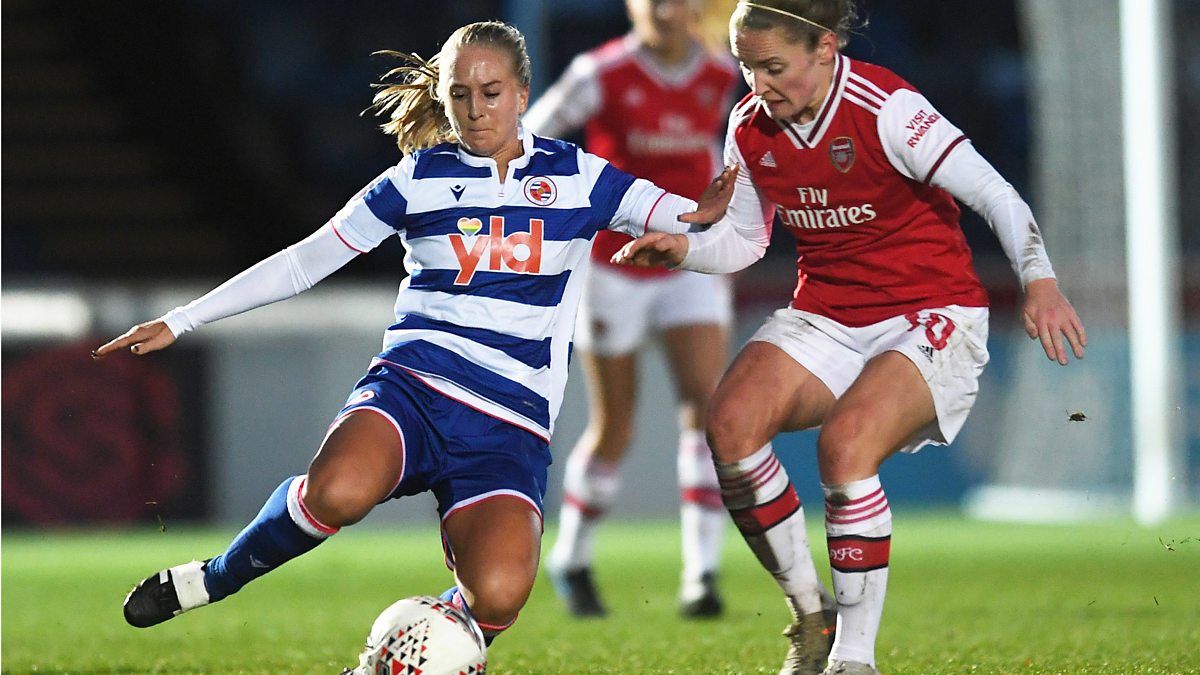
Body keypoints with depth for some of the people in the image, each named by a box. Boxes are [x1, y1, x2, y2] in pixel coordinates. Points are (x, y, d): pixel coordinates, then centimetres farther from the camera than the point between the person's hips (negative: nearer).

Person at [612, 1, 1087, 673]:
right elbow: (744, 239, 14)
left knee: (845, 442, -31)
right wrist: (683, 248, -7)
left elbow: (995, 194, -23)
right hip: (825, 318, 6)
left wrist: (1040, 280, -37)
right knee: (731, 419, -21)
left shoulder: (886, 108, -19)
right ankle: (809, 614, -5)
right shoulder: (750, 126, 0)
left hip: (930, 315, -6)